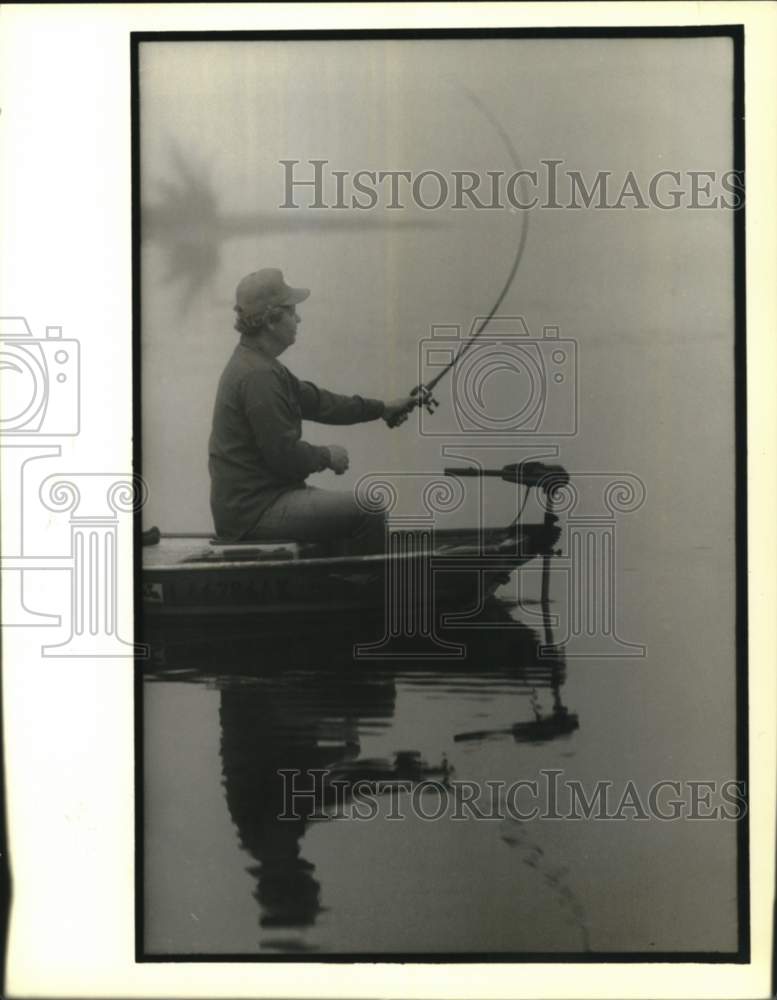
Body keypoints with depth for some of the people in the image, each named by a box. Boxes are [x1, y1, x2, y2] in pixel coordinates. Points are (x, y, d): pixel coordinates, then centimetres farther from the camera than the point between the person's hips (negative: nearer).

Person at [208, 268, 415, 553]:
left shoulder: (254, 362, 12)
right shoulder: (258, 376, -20)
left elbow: (314, 401, 20)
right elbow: (285, 456, -22)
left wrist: (382, 408, 19)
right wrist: (326, 456, -3)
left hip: (246, 500, 11)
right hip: (254, 512, -11)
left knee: (349, 508, 21)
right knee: (369, 511, -14)